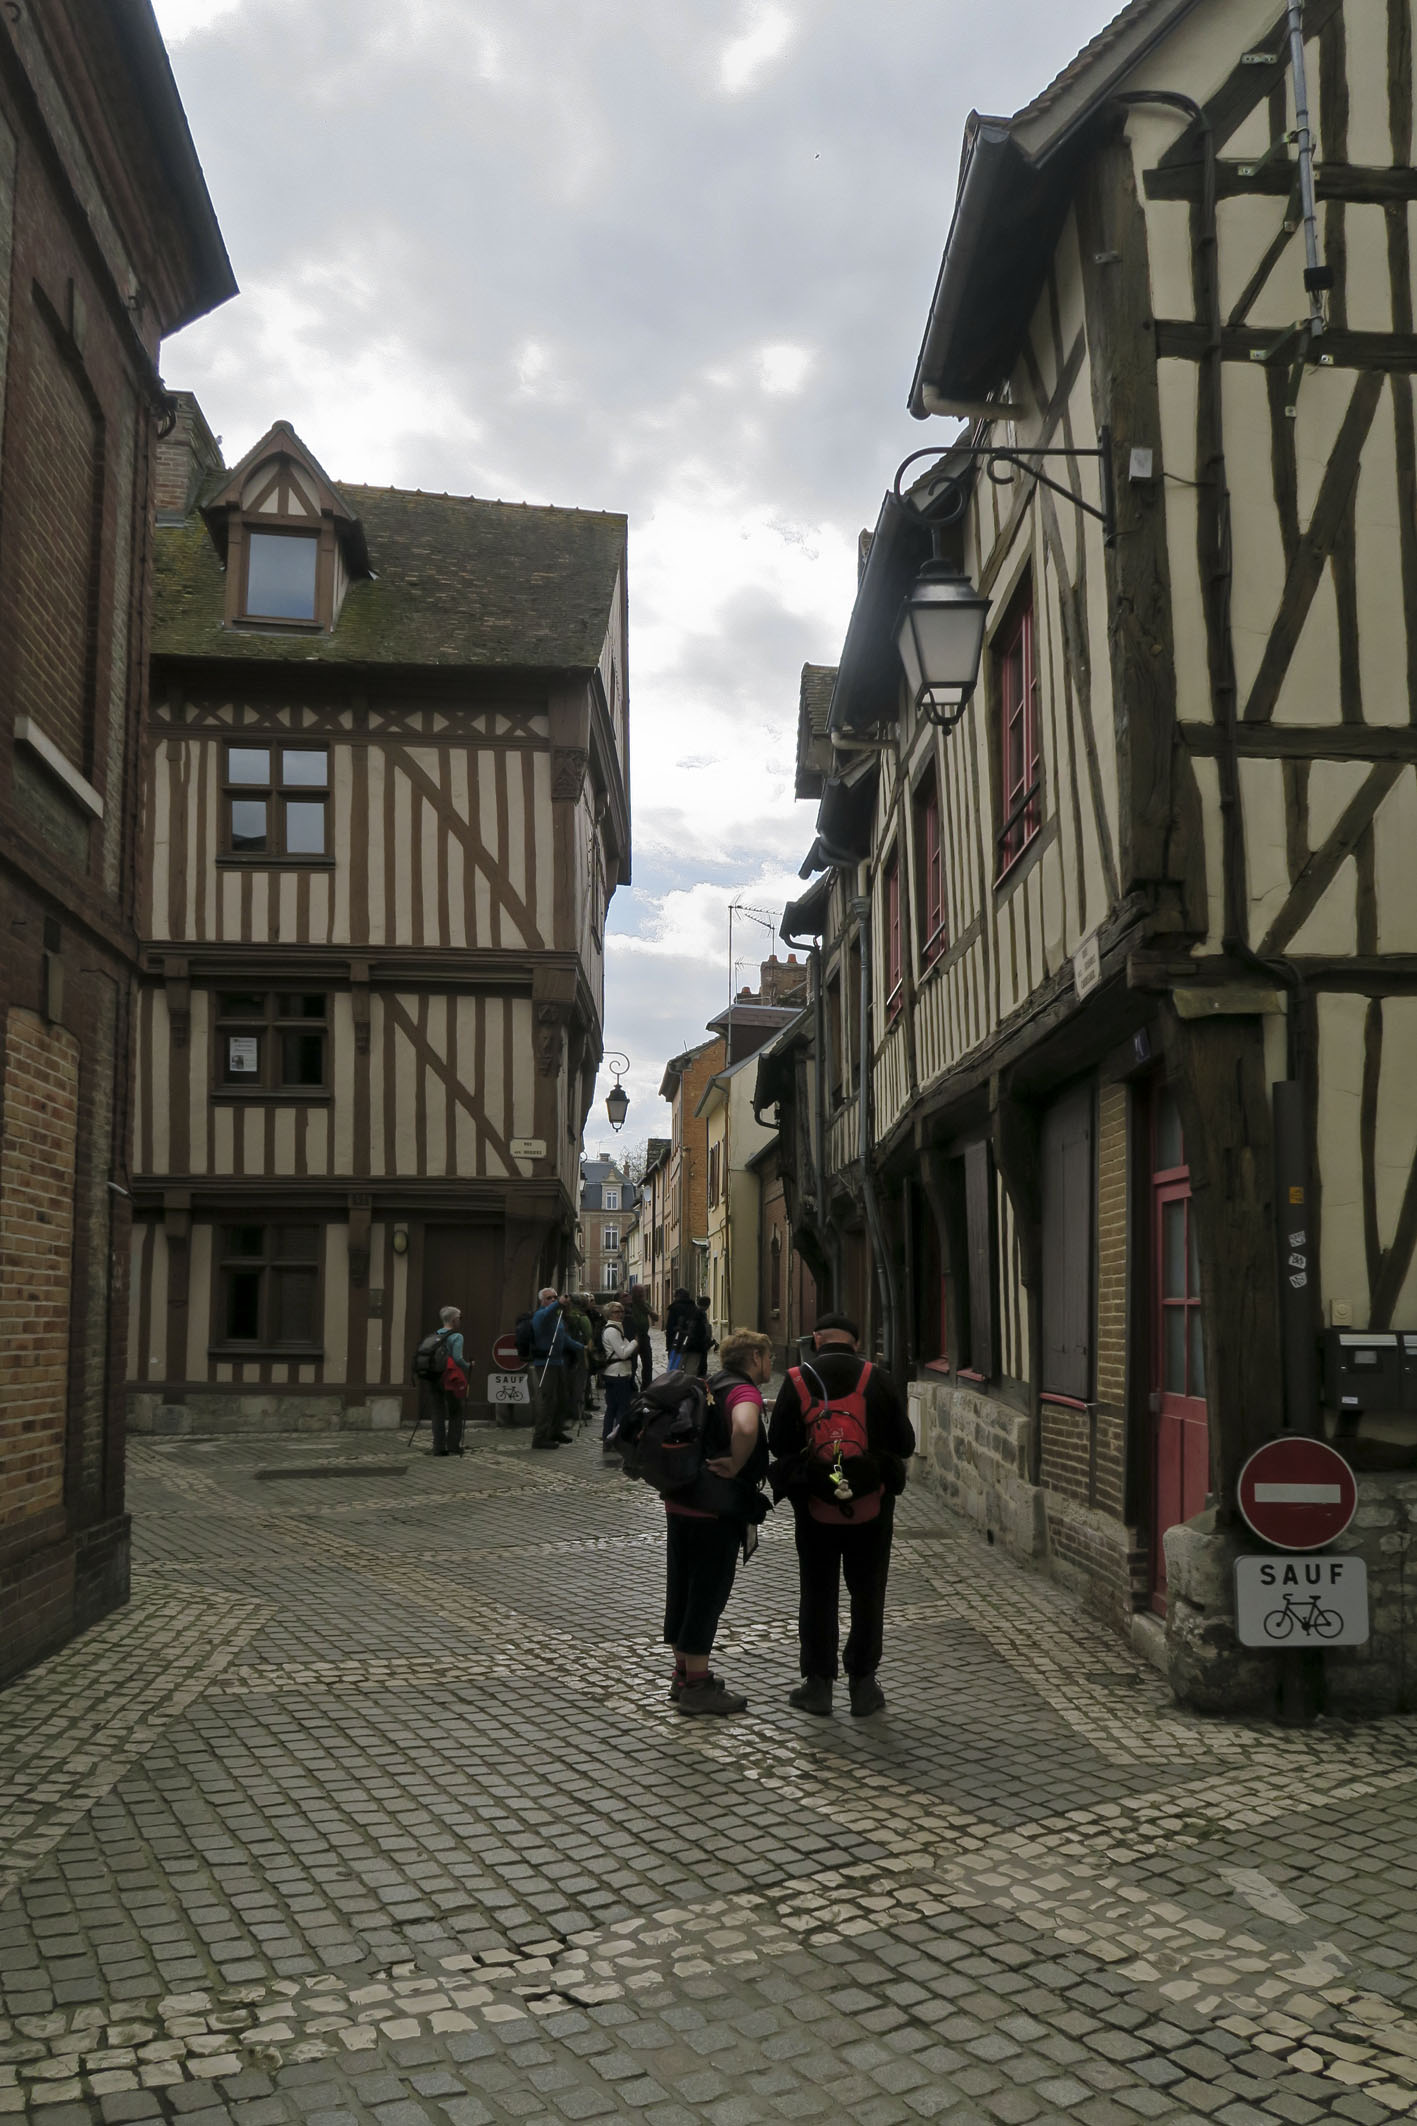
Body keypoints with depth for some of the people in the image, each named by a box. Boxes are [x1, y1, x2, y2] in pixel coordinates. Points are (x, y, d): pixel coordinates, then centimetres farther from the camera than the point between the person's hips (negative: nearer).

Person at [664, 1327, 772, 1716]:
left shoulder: (706, 1386, 15)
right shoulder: (745, 1391, -13)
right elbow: (745, 1428, -37)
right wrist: (735, 1467, -21)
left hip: (679, 1504, 9)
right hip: (716, 1511, -9)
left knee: (681, 1589, 15)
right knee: (709, 1592, 0)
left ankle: (683, 1673, 27)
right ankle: (697, 1685, 6)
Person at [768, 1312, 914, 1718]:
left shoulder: (797, 1380, -6)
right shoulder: (876, 1379, -6)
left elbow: (777, 1442, -1)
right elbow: (905, 1444, -2)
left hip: (815, 1506, 0)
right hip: (872, 1505, 0)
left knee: (817, 1593, 12)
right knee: (867, 1594, 12)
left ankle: (818, 1684, 17)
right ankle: (863, 1686, 17)